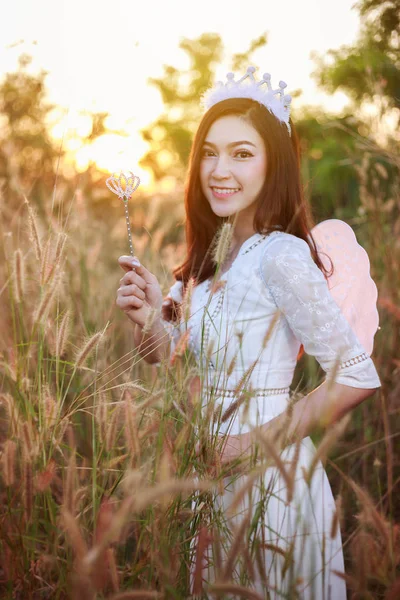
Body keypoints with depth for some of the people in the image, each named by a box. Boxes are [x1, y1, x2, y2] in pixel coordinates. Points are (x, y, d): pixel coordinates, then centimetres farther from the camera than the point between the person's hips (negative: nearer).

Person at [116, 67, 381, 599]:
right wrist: (150, 320, -12)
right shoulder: (210, 256, 4)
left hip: (268, 476, -7)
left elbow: (358, 378, -23)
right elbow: (166, 363, 9)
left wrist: (251, 443, -20)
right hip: (215, 471, 8)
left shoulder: (281, 255, -20)